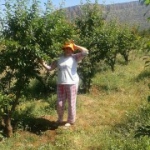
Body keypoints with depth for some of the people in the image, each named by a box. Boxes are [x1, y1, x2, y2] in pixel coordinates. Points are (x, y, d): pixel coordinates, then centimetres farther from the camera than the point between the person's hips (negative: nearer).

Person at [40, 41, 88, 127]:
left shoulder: (75, 57, 2)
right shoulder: (59, 59, 10)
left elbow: (85, 52, -9)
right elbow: (50, 68, 13)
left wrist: (75, 46, -2)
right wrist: (43, 64, -4)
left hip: (72, 84, -3)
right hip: (61, 84, 3)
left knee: (71, 103, 5)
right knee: (60, 104, 9)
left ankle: (71, 121, 23)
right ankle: (60, 119, 34)